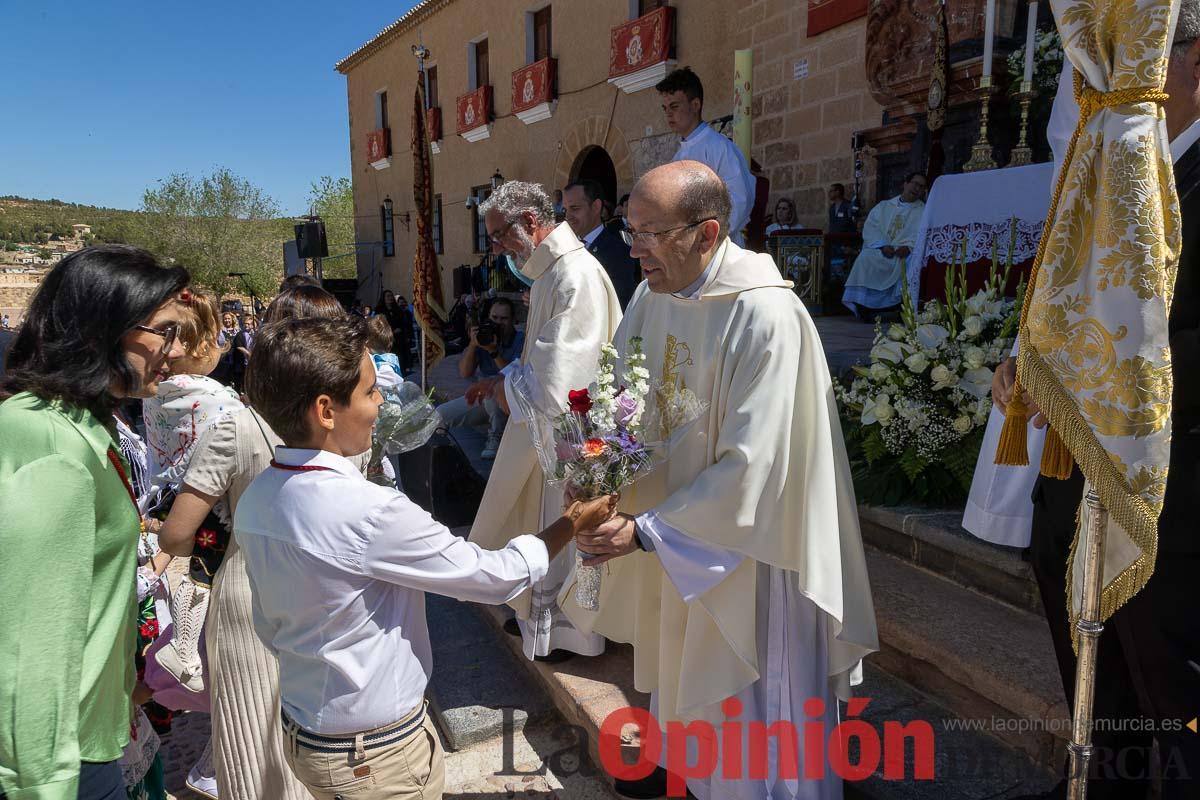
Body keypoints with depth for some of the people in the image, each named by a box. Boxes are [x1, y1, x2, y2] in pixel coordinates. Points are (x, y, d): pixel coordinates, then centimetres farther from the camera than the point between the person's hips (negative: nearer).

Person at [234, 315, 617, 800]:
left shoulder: (254, 502, -7)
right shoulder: (369, 513, -32)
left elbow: (271, 627, 5)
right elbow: (498, 577, -22)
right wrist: (573, 523, -7)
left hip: (299, 732, 7)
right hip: (376, 755, -7)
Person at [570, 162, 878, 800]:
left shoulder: (765, 317, -26)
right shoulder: (651, 298, -3)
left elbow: (751, 466, -26)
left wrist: (646, 530, -24)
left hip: (744, 543, -7)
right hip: (671, 541, 7)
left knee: (742, 694, 13)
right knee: (678, 660, 26)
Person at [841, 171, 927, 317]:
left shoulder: (924, 212, 16)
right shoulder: (884, 206, 21)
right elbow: (870, 228, 7)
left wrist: (908, 247, -20)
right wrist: (883, 246, -11)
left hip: (906, 254, -1)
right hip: (879, 251, 1)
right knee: (865, 259, -30)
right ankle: (863, 306, -28)